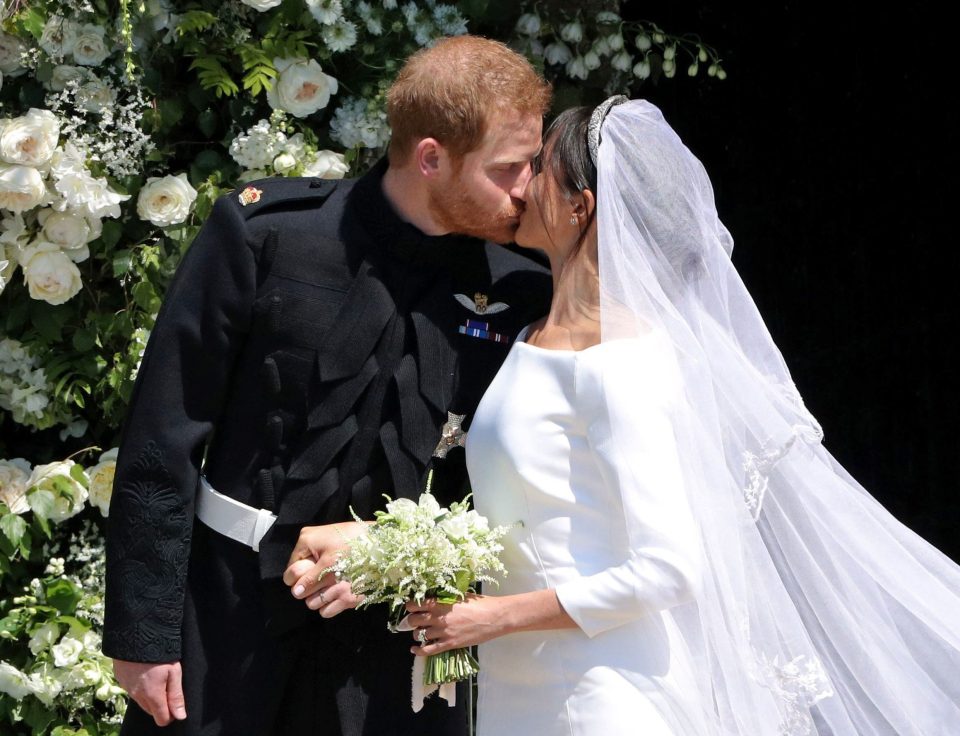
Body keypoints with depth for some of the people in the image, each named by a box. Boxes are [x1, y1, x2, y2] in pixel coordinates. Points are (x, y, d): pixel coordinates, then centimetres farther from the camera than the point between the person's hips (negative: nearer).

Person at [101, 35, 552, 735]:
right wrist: (142, 629, -9)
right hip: (231, 608, -2)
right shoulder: (264, 233, -11)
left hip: (391, 636, 2)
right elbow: (163, 438, -8)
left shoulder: (519, 294, -3)